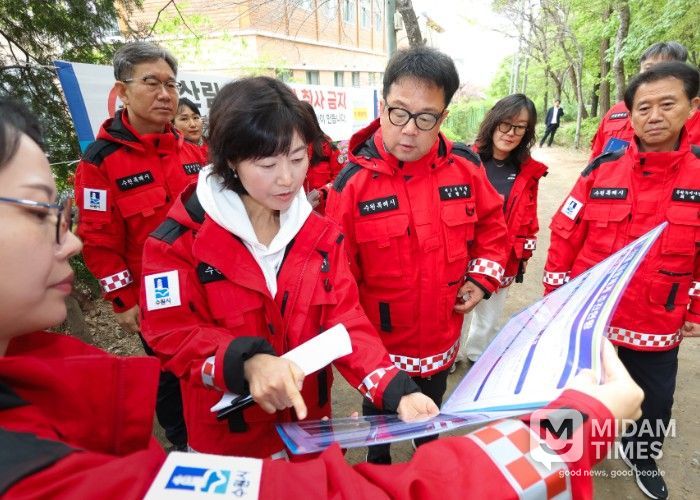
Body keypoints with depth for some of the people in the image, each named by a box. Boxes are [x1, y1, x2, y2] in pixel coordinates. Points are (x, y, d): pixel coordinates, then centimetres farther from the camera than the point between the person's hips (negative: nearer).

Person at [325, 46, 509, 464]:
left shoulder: (465, 167, -11)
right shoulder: (352, 183, -20)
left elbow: (491, 224, 8)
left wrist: (484, 277, -2)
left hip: (442, 339, 3)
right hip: (380, 346, -2)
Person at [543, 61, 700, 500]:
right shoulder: (603, 168, -9)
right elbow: (565, 234, -5)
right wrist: (556, 294, -3)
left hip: (658, 325, 1)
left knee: (655, 401, 20)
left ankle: (642, 456, 51)